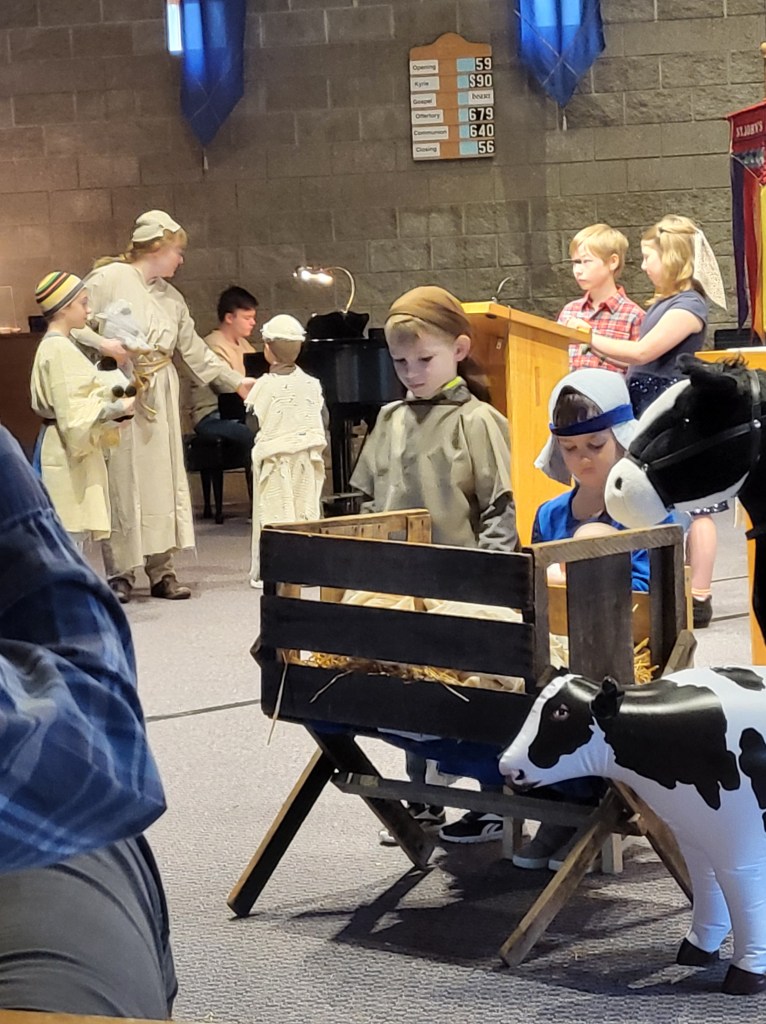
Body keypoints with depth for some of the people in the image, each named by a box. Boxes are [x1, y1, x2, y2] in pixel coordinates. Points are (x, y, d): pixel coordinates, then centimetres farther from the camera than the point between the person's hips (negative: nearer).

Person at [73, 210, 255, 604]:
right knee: (122, 480, -4)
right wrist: (105, 344, -25)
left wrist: (236, 381, 19)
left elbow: (194, 350, 20)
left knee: (161, 480, 4)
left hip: (159, 400, 6)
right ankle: (120, 572, 2)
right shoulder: (109, 278, -5)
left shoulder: (172, 298, 16)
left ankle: (161, 570, 10)